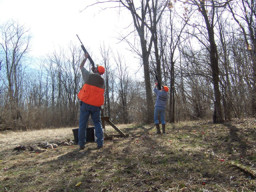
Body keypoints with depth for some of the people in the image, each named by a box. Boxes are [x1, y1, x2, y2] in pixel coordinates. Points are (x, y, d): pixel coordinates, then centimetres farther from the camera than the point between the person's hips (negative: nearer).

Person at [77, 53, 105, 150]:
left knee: (82, 124, 6)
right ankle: (100, 143, 3)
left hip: (85, 103, -2)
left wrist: (85, 58, 31)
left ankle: (81, 144, 8)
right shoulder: (102, 81, 8)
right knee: (97, 123, 11)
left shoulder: (89, 75, 1)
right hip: (96, 105, 2)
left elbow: (81, 66, 18)